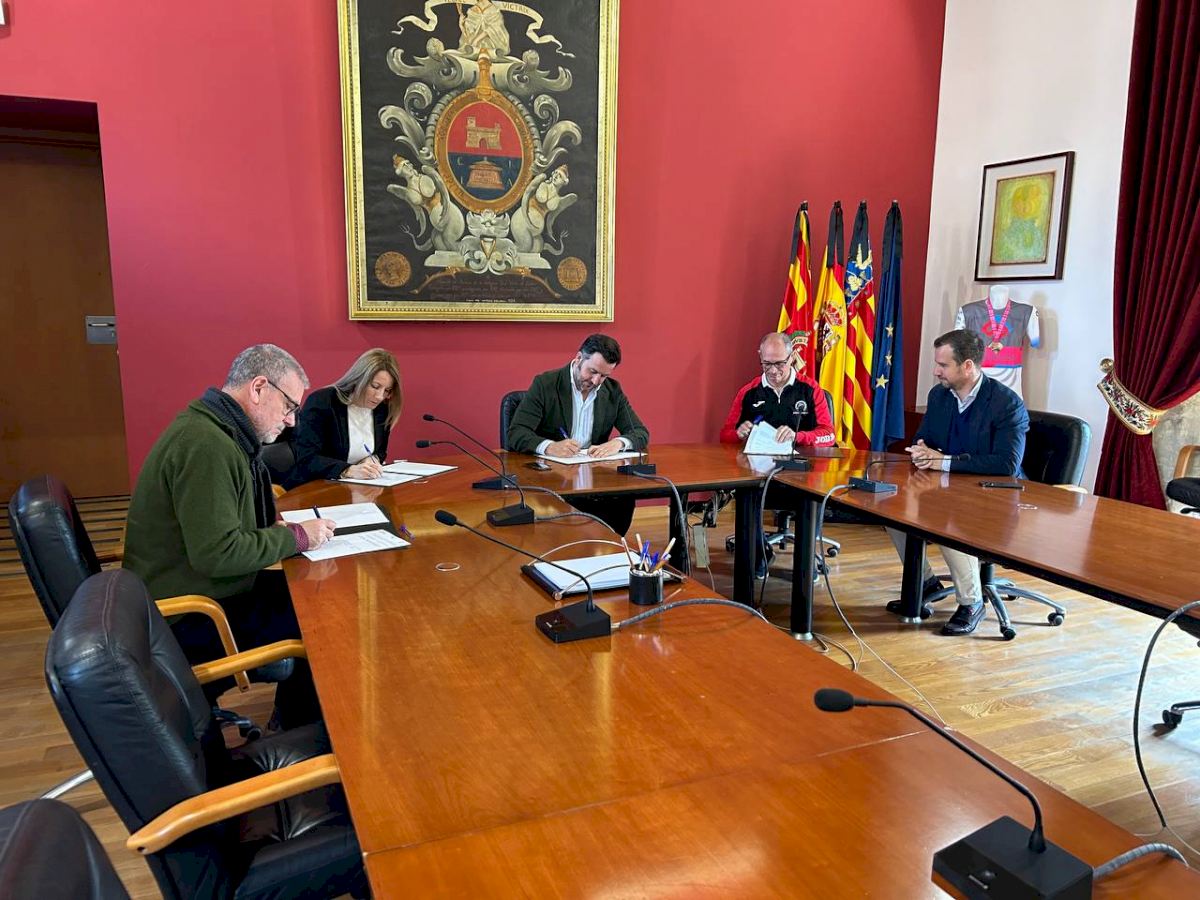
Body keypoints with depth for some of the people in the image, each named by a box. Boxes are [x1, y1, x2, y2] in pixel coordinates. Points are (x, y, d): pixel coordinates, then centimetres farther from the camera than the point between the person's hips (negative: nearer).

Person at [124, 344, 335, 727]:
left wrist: (274, 530, 1)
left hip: (199, 589, 10)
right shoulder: (206, 444, -25)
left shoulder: (212, 430, 7)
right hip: (189, 619, -10)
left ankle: (289, 723, 21)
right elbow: (217, 553, -29)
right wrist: (296, 537, -18)